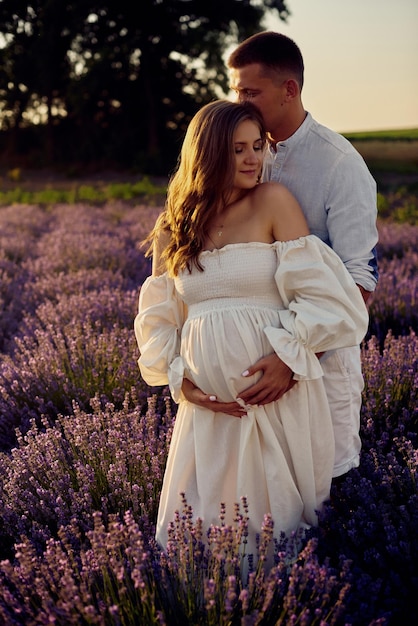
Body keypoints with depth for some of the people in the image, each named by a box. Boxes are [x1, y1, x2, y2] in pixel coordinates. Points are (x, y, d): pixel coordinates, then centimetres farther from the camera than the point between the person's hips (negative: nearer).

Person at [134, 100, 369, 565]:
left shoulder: (273, 202, -3)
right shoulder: (172, 228, 8)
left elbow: (318, 293, -7)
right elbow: (157, 318, 12)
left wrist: (284, 361, -14)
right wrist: (181, 380, -2)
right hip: (208, 403, 3)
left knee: (274, 517, 8)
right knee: (197, 526, 10)